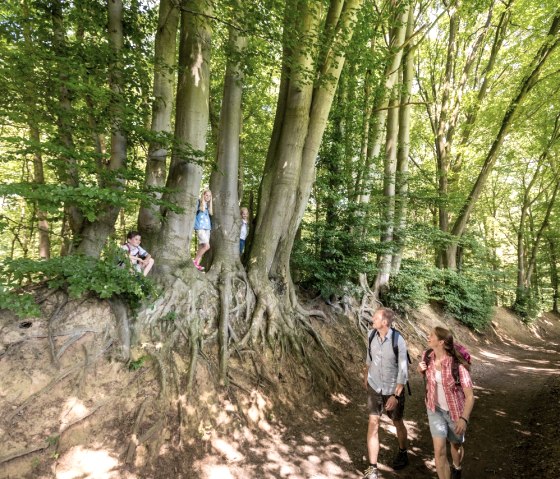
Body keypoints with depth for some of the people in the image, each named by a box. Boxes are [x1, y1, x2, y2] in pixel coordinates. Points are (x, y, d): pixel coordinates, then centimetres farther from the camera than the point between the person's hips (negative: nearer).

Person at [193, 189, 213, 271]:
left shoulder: (209, 206, 16)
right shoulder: (198, 203, -3)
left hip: (207, 228, 7)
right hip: (200, 227, -7)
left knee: (201, 247, 6)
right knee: (207, 246, -15)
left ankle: (197, 264, 9)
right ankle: (195, 261, -3)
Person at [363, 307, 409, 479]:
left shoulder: (398, 341, -25)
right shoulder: (372, 335, -11)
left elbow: (403, 371, -20)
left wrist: (396, 396, -21)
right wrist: (365, 377, 18)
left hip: (393, 389, -3)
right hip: (374, 387, 3)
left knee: (398, 423, 18)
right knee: (373, 424, -1)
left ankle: (403, 453, 46)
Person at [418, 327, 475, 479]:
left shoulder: (457, 365, -28)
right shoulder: (427, 356, -14)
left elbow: (470, 396, -26)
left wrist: (464, 419, -39)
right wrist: (421, 370, -14)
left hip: (456, 411, -2)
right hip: (435, 409, 2)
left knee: (456, 445, 24)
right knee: (439, 451, -7)